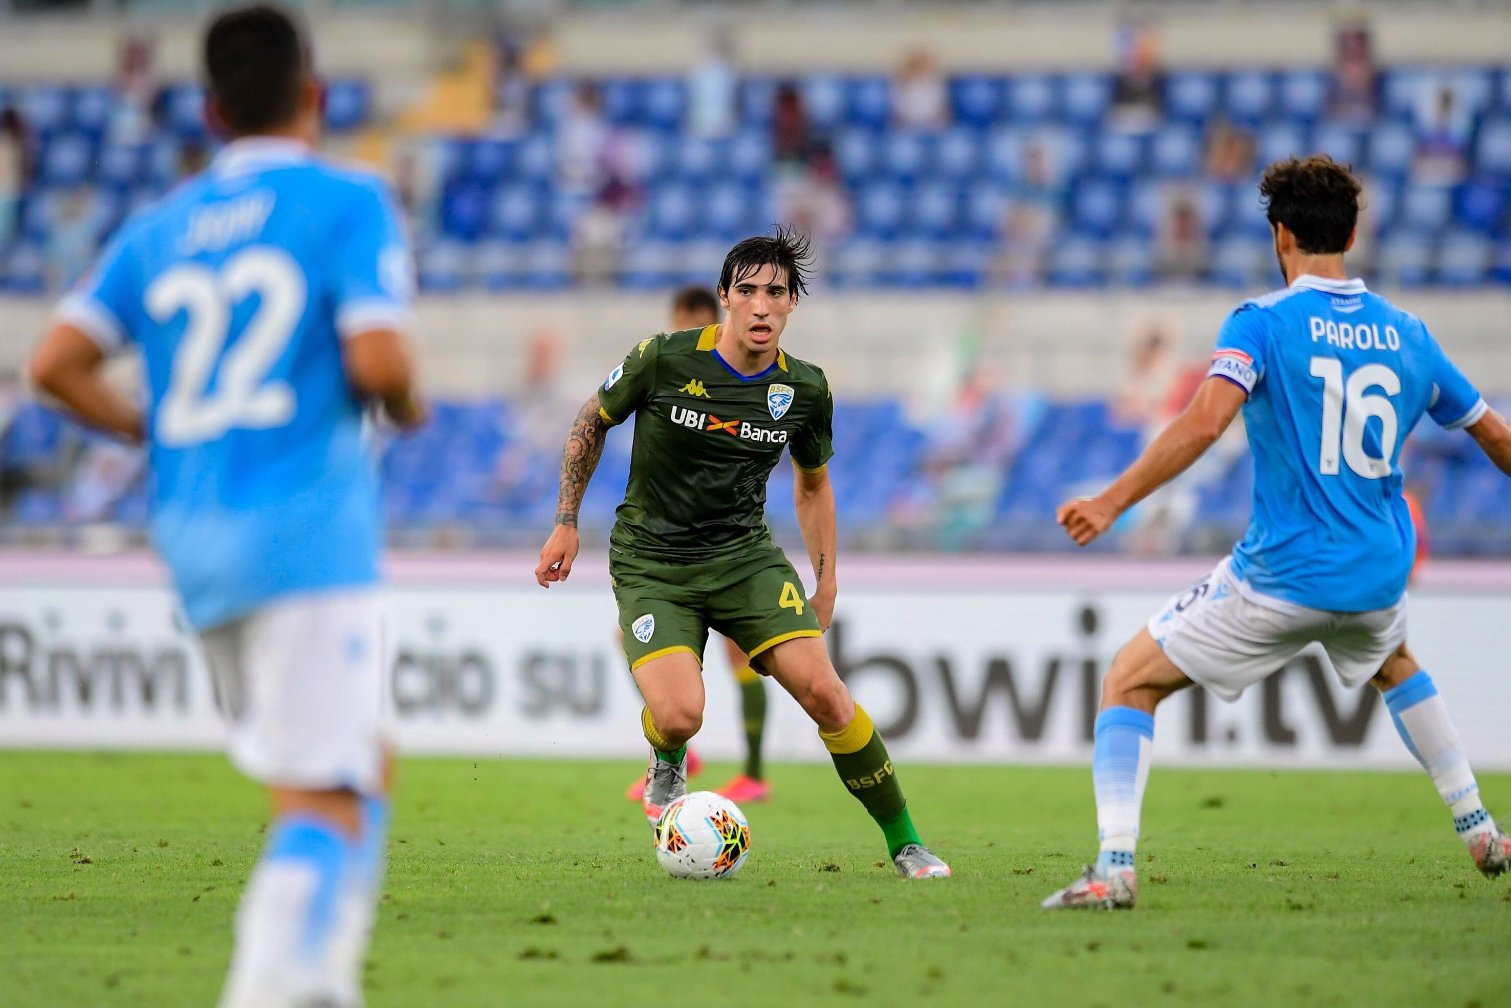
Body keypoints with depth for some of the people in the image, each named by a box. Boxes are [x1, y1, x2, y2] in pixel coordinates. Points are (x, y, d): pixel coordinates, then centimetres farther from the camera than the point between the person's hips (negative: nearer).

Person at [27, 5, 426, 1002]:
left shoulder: (159, 227, 13)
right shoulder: (349, 203, -2)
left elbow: (57, 363, 6)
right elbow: (378, 359, -15)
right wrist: (408, 407, 7)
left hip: (194, 541, 7)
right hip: (307, 529, -6)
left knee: (365, 768, 21)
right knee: (323, 802, -8)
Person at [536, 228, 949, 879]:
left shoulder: (805, 390, -2)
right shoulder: (664, 360, -13)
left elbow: (812, 483, 16)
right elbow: (592, 422, 5)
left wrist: (826, 586, 14)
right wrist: (566, 523, 6)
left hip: (746, 556, 2)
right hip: (651, 563, -2)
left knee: (822, 690, -17)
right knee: (680, 716, -24)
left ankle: (904, 844, -2)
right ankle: (667, 770, 15)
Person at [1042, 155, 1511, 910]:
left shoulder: (1262, 323, -9)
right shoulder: (1405, 334, 7)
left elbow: (1205, 421, -26)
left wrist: (1112, 502, -27)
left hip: (1279, 578, -6)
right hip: (1378, 577, 6)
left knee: (1129, 680, 4)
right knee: (1395, 667, 39)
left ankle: (1113, 868, -12)